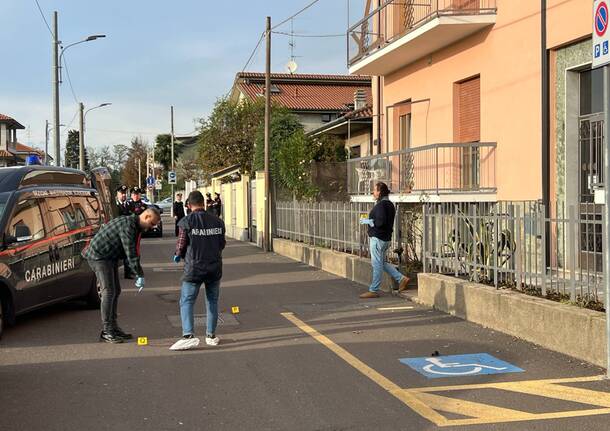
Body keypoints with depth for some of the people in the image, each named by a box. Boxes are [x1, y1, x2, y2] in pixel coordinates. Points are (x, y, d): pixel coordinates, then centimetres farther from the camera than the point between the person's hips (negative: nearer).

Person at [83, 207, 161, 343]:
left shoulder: (136, 226, 9)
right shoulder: (127, 226, -24)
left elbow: (134, 252, 13)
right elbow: (130, 254, -27)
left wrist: (138, 274, 4)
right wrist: (140, 276, -23)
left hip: (110, 257, 10)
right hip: (99, 255, -10)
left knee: (116, 291, 11)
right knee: (108, 292, -13)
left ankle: (113, 327, 18)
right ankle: (106, 331, -9)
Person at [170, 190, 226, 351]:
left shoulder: (187, 221, -9)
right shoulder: (217, 222, 1)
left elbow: (181, 244, -8)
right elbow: (222, 244, 6)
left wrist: (178, 255, 14)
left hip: (194, 267, -3)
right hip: (214, 268, 4)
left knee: (186, 302, 0)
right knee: (212, 301, 16)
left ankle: (188, 335, -15)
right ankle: (211, 335, 19)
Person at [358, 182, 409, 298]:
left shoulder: (381, 205, -18)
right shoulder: (390, 204, 13)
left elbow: (380, 222, -27)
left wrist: (368, 221, -13)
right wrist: (370, 221, 13)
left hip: (378, 238, -10)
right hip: (386, 238, 10)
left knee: (377, 264, -3)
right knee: (381, 263, 20)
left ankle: (373, 290, 5)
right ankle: (401, 279, 17)